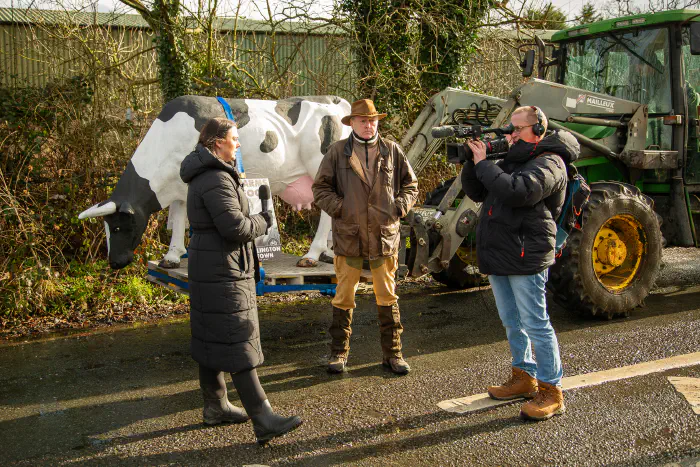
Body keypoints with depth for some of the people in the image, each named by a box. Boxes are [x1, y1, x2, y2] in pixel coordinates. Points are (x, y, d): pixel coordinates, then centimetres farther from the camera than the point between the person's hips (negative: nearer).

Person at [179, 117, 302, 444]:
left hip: (210, 268, 11)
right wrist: (263, 221, -8)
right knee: (237, 344, -11)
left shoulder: (206, 176, 15)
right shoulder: (216, 179, -20)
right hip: (222, 270, -11)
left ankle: (215, 406, 26)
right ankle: (263, 420, -9)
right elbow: (235, 227, -26)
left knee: (213, 339, 16)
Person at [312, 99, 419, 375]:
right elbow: (320, 188, 4)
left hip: (385, 235, 1)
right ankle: (339, 352, 20)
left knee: (387, 297, 8)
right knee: (344, 298, 6)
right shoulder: (337, 152, 1)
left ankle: (392, 353, 19)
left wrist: (399, 207, -2)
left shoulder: (392, 151, 6)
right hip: (348, 236, -1)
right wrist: (339, 208, -10)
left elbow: (410, 185, 13)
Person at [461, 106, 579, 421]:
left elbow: (518, 191, -28)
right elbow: (477, 193, 18)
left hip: (526, 256, -9)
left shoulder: (548, 163, -11)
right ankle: (524, 377, 31)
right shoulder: (513, 159, 18)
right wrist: (471, 163, 1)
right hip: (498, 255, 9)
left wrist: (483, 164, -18)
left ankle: (551, 392, 4)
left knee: (535, 324, -5)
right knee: (512, 323, 17)